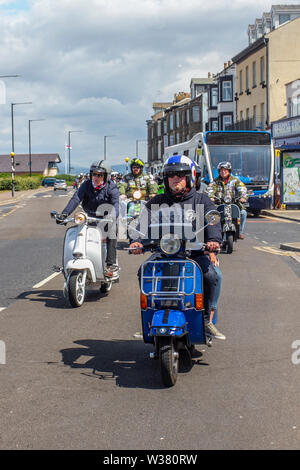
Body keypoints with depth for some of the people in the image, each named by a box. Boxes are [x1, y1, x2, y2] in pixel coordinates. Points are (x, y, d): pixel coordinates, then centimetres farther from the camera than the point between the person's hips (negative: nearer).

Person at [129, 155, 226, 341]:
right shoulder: (157, 202, 16)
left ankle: (208, 321, -14)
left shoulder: (201, 200, 12)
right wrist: (138, 240, -23)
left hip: (195, 254, -1)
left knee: (209, 275, -30)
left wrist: (213, 239, -29)